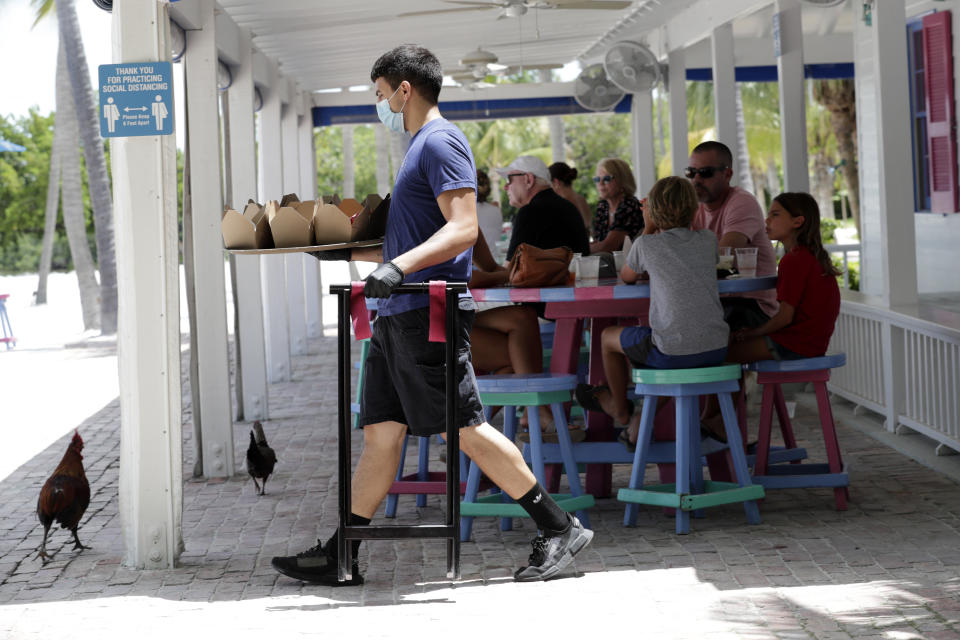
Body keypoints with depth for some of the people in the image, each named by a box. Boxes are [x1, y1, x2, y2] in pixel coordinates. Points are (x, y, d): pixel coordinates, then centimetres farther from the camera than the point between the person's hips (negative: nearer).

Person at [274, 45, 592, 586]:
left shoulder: (440, 142, -8)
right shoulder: (421, 146, 23)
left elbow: (464, 228, -20)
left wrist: (399, 267, -31)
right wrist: (350, 254, 34)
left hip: (430, 313, -10)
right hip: (401, 316, 10)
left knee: (463, 429, -9)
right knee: (381, 432, 7)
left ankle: (560, 529, -2)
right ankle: (341, 556, 8)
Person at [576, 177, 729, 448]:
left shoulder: (647, 245, -4)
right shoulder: (708, 240, 6)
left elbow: (627, 276, 16)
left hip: (674, 353, -5)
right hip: (716, 349, 5)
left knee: (609, 337, 23)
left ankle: (621, 411, 42)